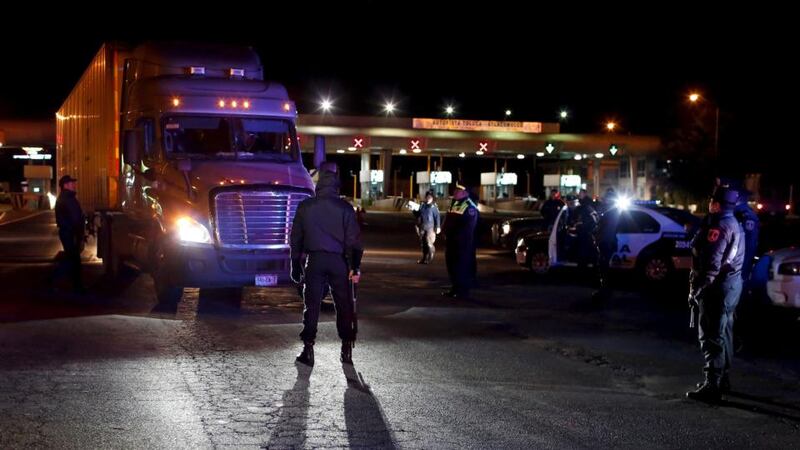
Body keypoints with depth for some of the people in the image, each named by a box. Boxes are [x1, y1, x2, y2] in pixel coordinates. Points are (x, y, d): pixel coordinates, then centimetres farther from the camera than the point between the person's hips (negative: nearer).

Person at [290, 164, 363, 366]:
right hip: (338, 261, -1)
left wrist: (296, 265, 14)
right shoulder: (344, 208, -2)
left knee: (311, 305, 3)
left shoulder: (305, 207, 4)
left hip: (314, 260, 1)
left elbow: (296, 238, 8)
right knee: (344, 305, 7)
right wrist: (355, 267, -3)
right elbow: (354, 239, -5)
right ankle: (346, 349, 8)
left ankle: (308, 349, -1)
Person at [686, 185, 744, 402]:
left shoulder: (719, 227, -20)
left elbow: (711, 264, -25)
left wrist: (696, 289, -20)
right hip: (732, 283, 11)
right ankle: (723, 379, 29)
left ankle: (712, 386, -7)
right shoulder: (734, 224, 14)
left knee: (712, 336, -8)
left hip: (718, 286, -11)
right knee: (723, 334, 19)